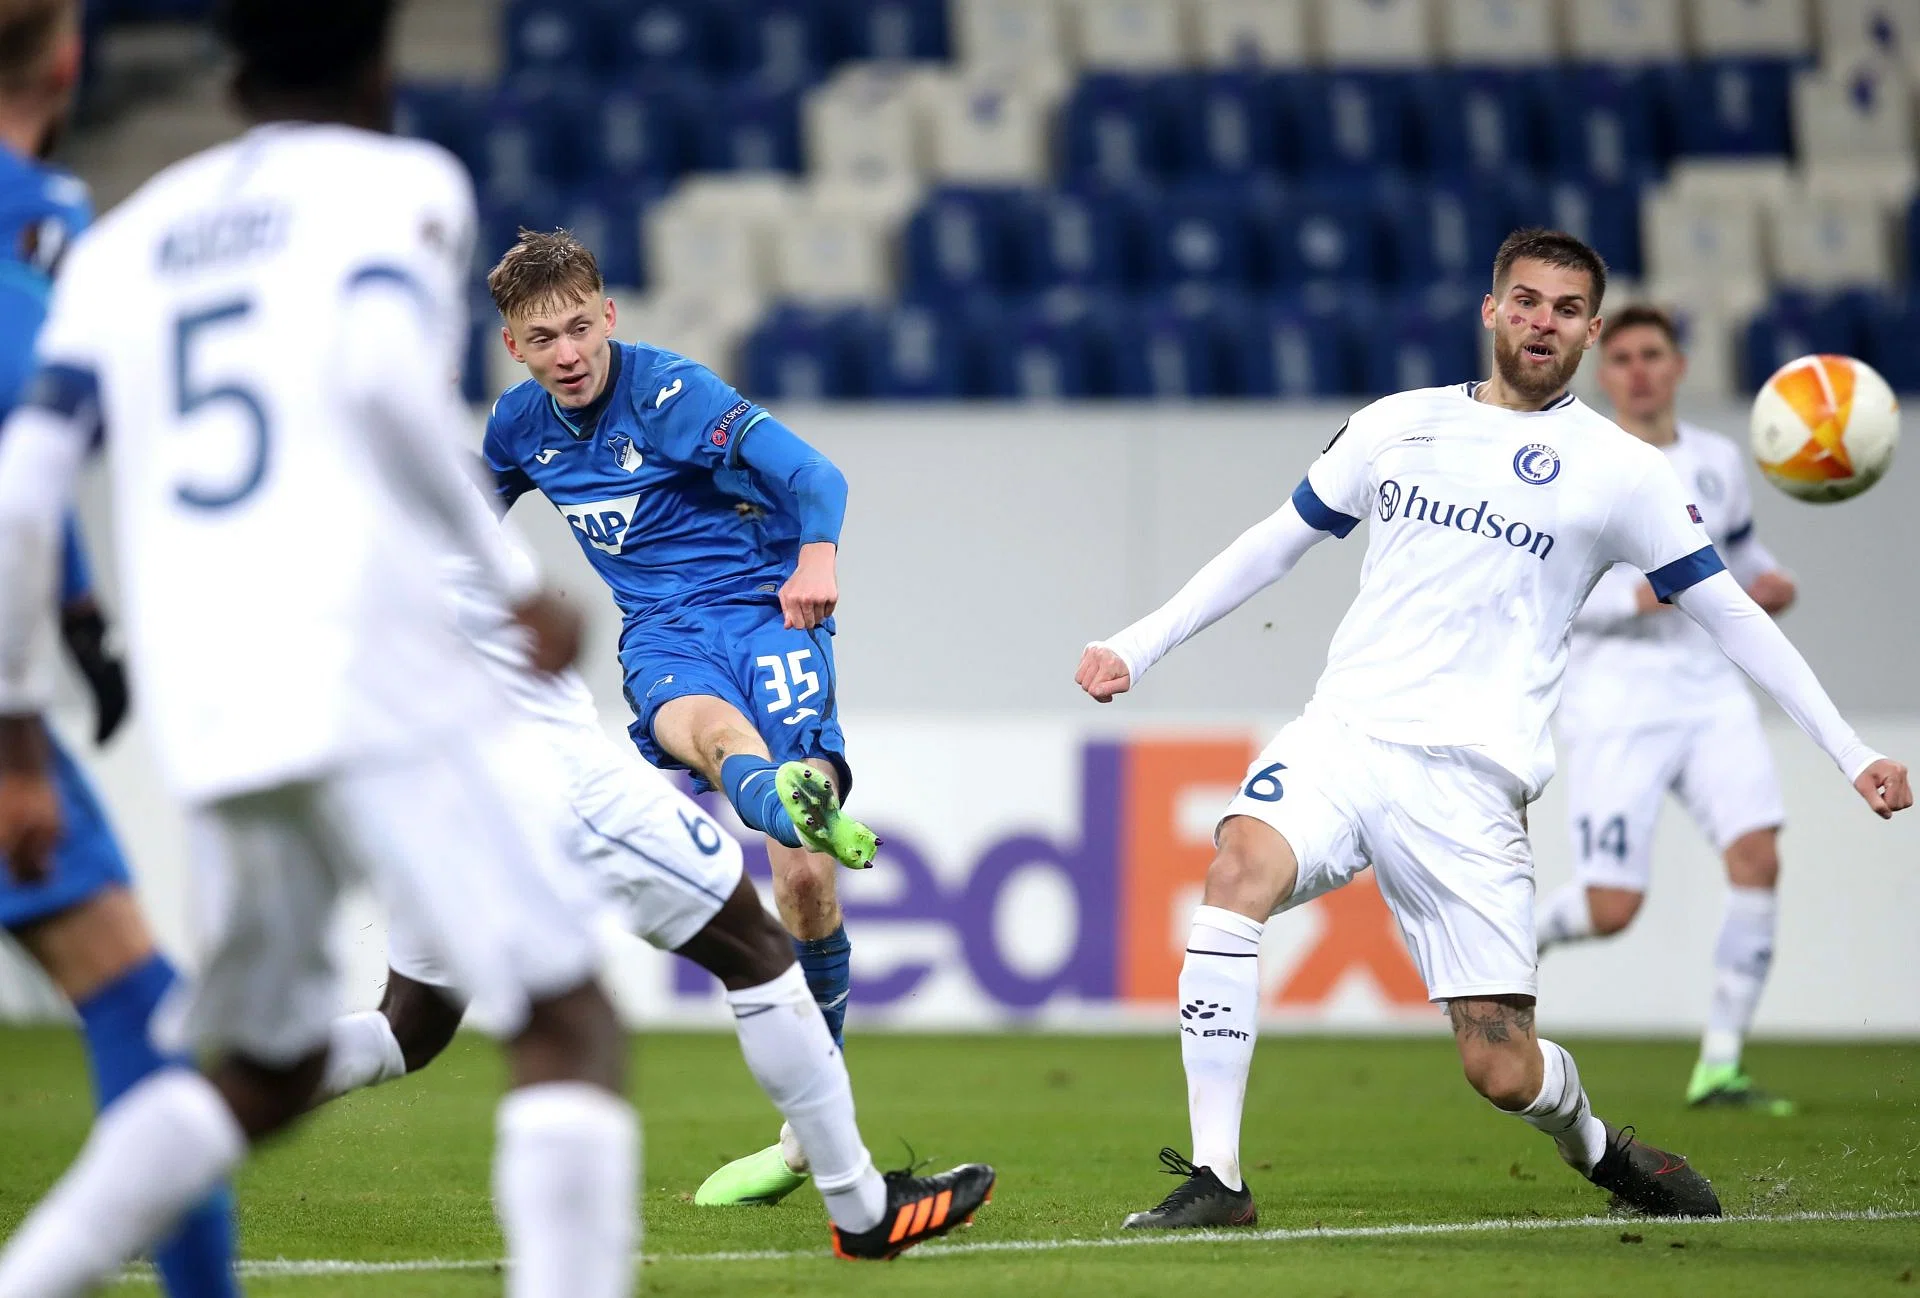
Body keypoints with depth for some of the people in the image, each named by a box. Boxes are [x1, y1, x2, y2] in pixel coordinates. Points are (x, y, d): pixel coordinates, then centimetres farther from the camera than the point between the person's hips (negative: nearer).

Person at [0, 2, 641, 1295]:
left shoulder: (128, 240, 21)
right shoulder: (401, 185, 6)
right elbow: (383, 369, -15)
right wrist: (511, 582, -8)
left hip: (205, 716, 6)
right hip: (373, 675, -6)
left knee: (262, 1076, 21)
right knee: (570, 1031, -7)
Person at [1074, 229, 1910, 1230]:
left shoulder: (1620, 471, 6)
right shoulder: (1396, 426, 13)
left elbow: (1729, 614, 10)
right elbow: (1274, 543, 21)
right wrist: (1138, 648, 16)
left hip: (1469, 781, -2)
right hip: (1343, 734, 2)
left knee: (1502, 1069, -8)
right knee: (1242, 864, -31)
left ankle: (1591, 1143, 31)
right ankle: (1214, 1179, -28)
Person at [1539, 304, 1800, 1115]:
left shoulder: (1718, 463, 11)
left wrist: (1768, 583, 5)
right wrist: (1638, 598, -24)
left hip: (1711, 693, 4)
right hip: (1614, 705, -4)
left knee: (1758, 858, -17)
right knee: (1612, 910, -10)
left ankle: (1720, 1068, -10)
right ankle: (1525, 938, 27)